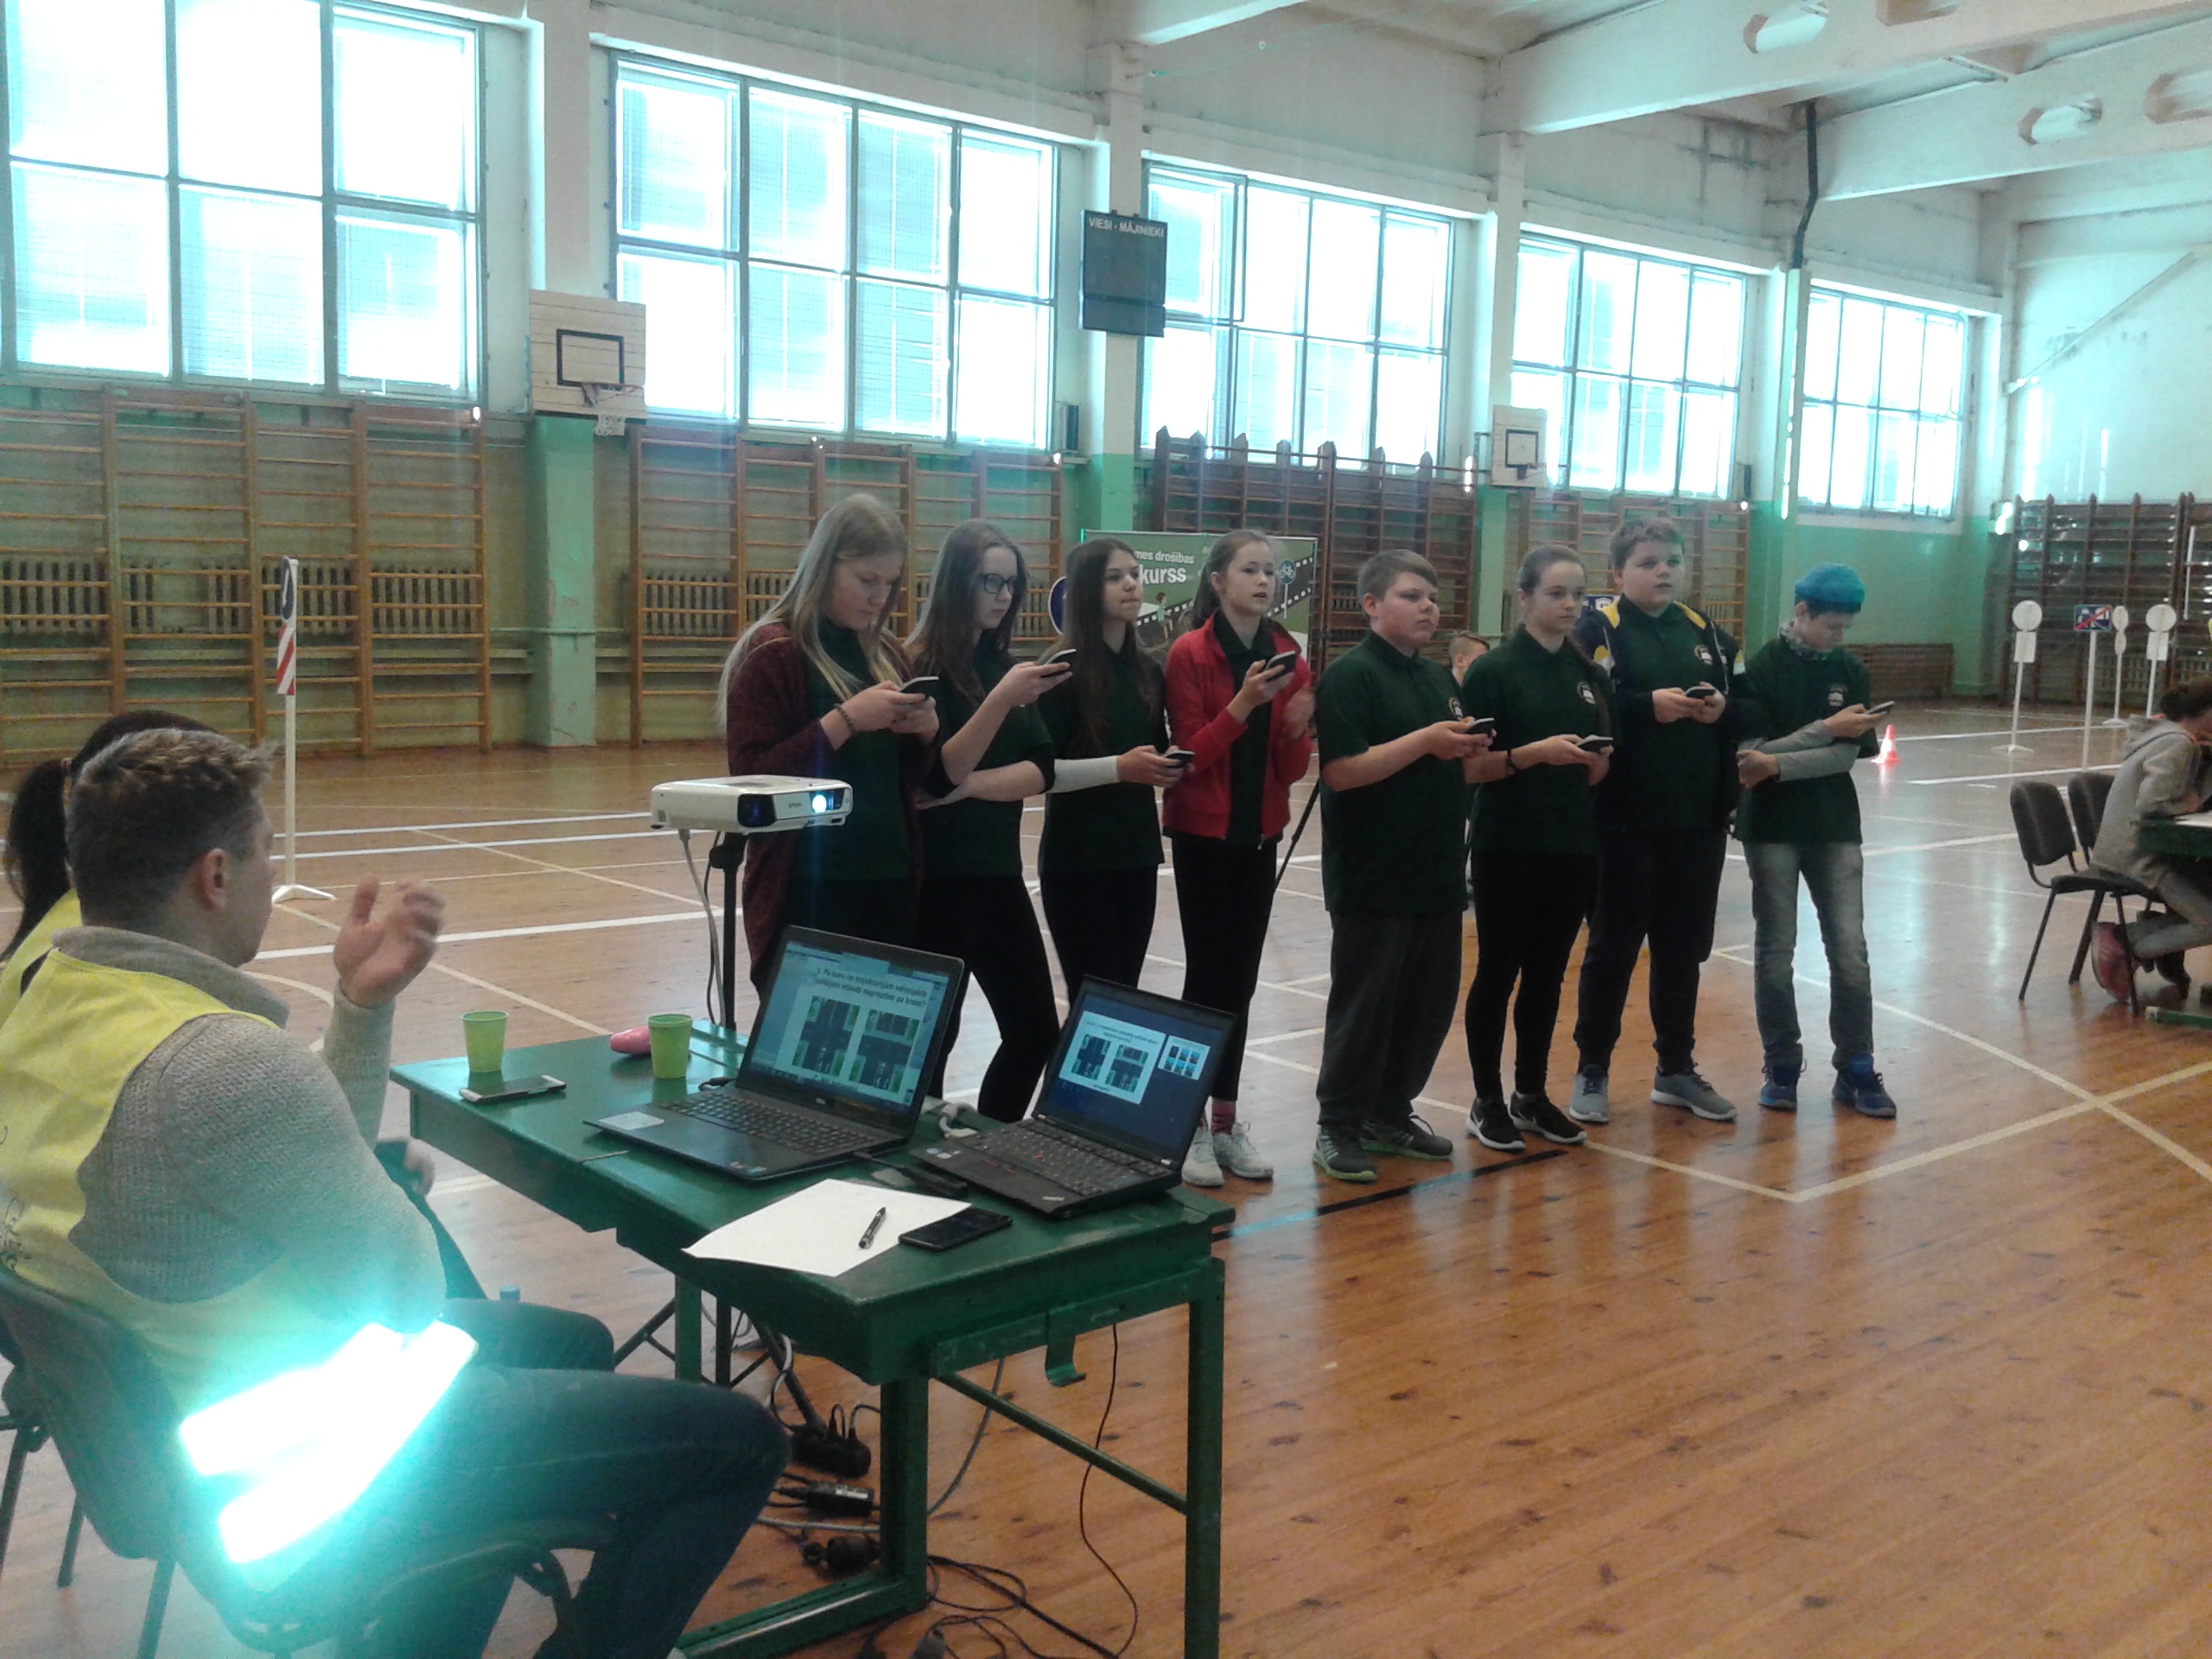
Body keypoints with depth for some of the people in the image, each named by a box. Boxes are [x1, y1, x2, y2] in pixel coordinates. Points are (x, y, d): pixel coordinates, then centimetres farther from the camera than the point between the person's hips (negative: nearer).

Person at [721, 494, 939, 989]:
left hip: (890, 882, 6)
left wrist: (926, 732, -4)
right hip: (808, 891, -6)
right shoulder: (771, 653, -7)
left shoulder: (885, 655, 12)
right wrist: (846, 719, -21)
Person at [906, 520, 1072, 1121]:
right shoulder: (921, 667, -9)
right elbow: (939, 774, -19)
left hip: (998, 870, 7)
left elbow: (1042, 771, 2)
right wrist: (1002, 700, -28)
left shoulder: (1006, 665, 11)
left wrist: (974, 784, -15)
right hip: (938, 875, -7)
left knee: (1037, 1031, 7)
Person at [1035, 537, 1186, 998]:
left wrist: (1168, 768, 1)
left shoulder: (1147, 670, 10)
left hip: (1138, 851, 7)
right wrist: (1119, 768, -23)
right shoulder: (1063, 670, -11)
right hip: (1078, 857, -6)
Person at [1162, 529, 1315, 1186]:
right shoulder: (1189, 655, -10)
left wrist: (1297, 728, -16)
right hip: (1203, 836, -5)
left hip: (1259, 836, 5)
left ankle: (1227, 1122, 17)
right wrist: (1243, 703, -25)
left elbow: (1292, 771, 4)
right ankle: (1191, 1127, 6)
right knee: (1206, 978, -4)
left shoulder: (1288, 657, 5)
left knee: (1241, 981, 8)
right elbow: (1190, 757, -15)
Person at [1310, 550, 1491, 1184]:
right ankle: (1339, 1127, 13)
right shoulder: (1350, 675, -10)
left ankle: (1391, 1113, 27)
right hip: (1372, 877, -8)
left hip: (1436, 872, 8)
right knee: (1364, 1002, 0)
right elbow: (1341, 771, -20)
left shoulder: (1439, 678, 14)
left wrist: (1469, 751, -1)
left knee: (1431, 998, 13)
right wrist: (1425, 740, -20)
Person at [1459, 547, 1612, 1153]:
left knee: (1547, 973, 12)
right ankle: (1487, 1102, 14)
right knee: (1498, 972, 3)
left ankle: (1531, 1095, 23)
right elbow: (1472, 766, -10)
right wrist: (1537, 751, -24)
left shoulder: (1589, 674, 10)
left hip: (1573, 846, 5)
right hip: (1509, 846, -5)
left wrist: (1596, 761, -9)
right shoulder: (1493, 671, -7)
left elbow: (1600, 768, 14)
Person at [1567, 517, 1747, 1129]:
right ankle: (1591, 1072, 17)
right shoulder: (1598, 629, -4)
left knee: (1684, 947, 13)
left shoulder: (1705, 632, 13)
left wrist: (1724, 709, -7)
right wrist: (1648, 706, -23)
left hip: (1698, 821, 5)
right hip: (1624, 821, -5)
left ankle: (1677, 1069, 27)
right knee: (1612, 947, 4)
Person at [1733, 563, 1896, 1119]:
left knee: (1850, 951, 1)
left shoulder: (1851, 672, 3)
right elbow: (1752, 753, -13)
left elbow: (1846, 755, -7)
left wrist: (1778, 766, -20)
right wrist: (1826, 728, -19)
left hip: (1834, 827, 2)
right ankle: (1782, 1066, 17)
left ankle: (1856, 1070, 12)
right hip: (1771, 828, -2)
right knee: (1775, 952, 5)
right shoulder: (1762, 668, -6)